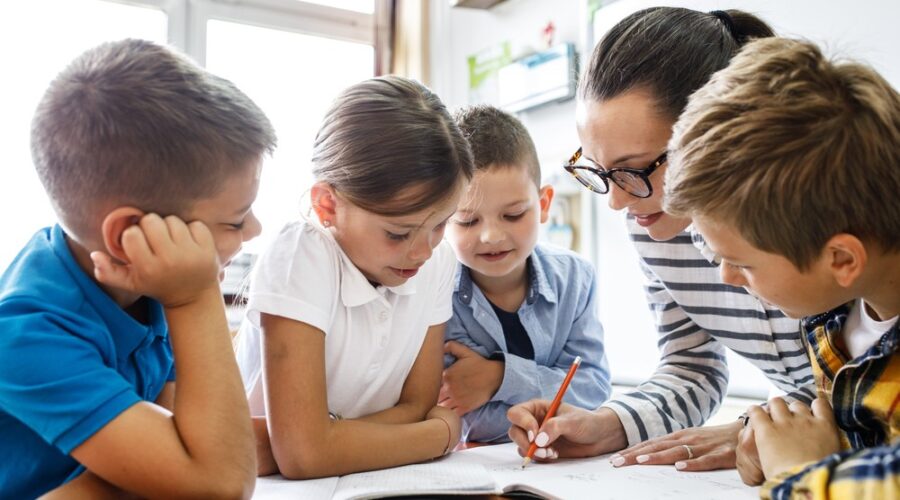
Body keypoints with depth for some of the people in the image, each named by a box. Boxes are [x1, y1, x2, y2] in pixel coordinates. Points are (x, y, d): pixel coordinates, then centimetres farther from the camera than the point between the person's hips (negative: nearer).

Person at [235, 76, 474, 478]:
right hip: (280, 485, -3)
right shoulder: (297, 262, -21)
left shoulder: (438, 262, -7)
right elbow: (303, 452, -28)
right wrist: (445, 431, -16)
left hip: (372, 481, 4)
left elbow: (415, 408, -4)